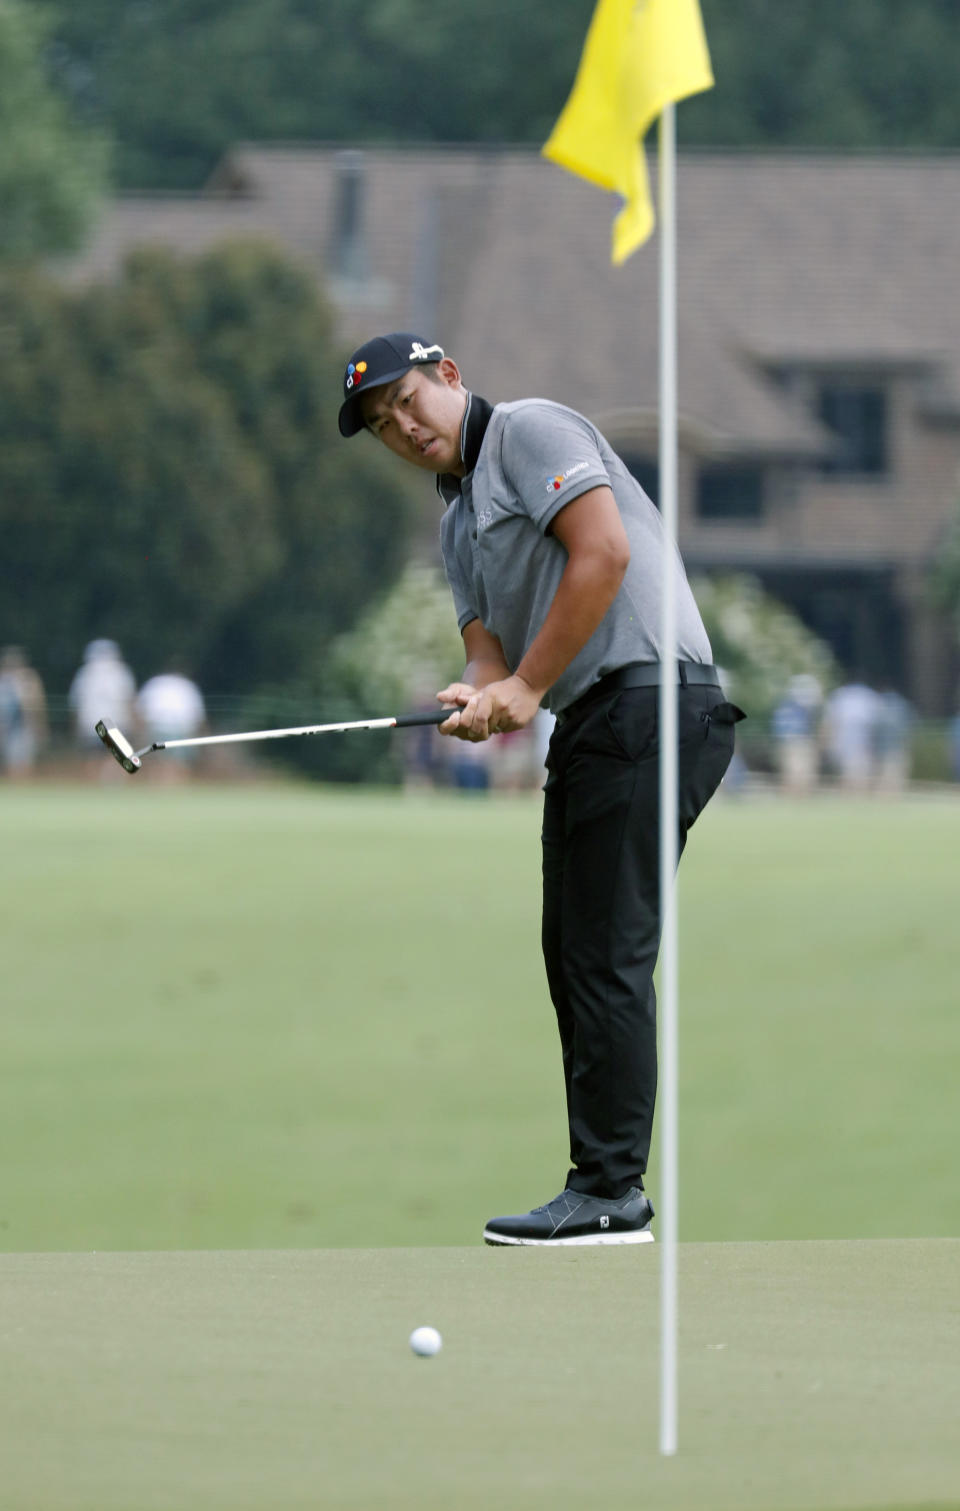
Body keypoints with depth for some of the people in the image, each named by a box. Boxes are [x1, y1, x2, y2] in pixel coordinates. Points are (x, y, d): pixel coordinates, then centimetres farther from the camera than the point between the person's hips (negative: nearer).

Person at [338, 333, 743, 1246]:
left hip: (648, 693, -10)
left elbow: (604, 552, -14)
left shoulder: (529, 432, -1)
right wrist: (479, 700, -9)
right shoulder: (457, 525, 26)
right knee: (571, 953, 10)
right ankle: (603, 1181, 13)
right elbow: (489, 652, 17)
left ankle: (611, 1192, -12)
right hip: (589, 726, 10)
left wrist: (528, 686, -11)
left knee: (607, 954, -12)